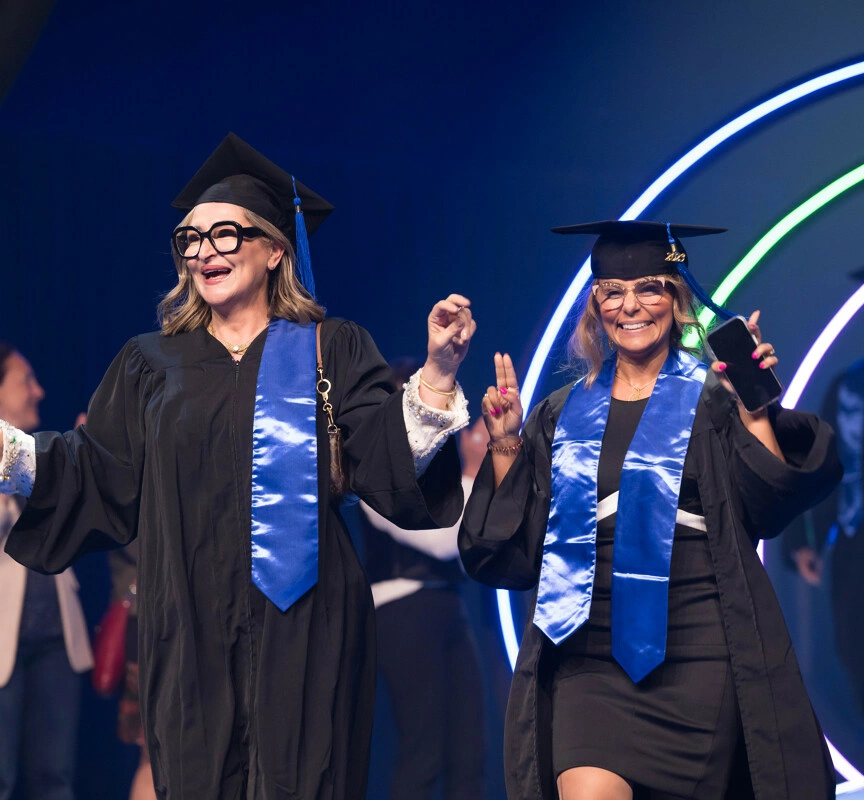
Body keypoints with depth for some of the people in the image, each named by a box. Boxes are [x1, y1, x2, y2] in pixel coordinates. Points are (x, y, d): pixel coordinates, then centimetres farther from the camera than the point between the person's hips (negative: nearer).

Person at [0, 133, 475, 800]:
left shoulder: (330, 352, 8)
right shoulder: (154, 364, 15)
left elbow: (394, 463, -4)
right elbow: (98, 480, 10)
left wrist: (438, 371, -19)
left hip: (303, 627, -2)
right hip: (191, 635, 2)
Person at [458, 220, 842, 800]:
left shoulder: (712, 399, 5)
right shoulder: (566, 415, 13)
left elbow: (768, 506, -10)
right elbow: (516, 549, 9)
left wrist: (753, 410, -20)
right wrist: (505, 445, 0)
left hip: (697, 656, -1)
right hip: (590, 655, 2)